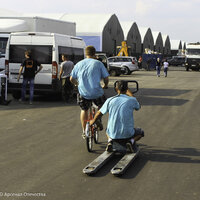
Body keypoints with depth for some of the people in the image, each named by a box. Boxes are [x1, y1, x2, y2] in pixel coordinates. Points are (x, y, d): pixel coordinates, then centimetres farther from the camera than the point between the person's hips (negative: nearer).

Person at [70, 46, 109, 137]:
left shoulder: (79, 64, 8)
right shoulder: (98, 63, -1)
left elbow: (72, 79, 12)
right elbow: (106, 78, -2)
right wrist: (105, 86, 19)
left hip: (83, 93, 3)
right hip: (96, 93, -2)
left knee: (84, 110, 23)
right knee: (102, 106, 27)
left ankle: (84, 131, 24)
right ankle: (98, 119, 6)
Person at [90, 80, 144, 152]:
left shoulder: (110, 100, -2)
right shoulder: (132, 100, -6)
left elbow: (99, 113, 9)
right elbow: (138, 107, 18)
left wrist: (93, 121, 30)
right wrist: (130, 94, 26)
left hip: (113, 134, 2)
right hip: (127, 133, -2)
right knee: (140, 132, 29)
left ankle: (110, 141, 5)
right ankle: (131, 141, -2)